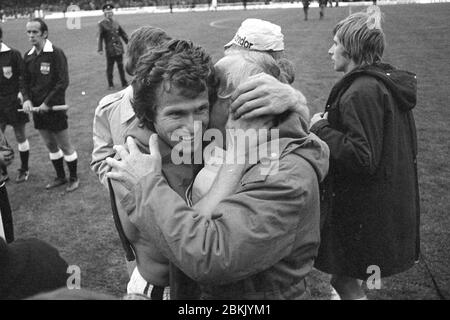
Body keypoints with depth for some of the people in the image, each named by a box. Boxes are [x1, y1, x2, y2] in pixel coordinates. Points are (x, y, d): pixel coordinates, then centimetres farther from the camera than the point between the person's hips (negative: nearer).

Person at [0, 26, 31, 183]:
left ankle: (24, 170, 22)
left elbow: (22, 76, -4)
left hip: (14, 101, -3)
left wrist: (21, 92, -13)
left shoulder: (13, 54, -7)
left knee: (20, 136, 7)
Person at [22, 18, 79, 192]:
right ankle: (60, 177, 32)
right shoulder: (28, 56, 6)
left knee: (65, 146, 5)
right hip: (37, 109, 6)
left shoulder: (56, 53, -12)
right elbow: (26, 81, 12)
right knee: (50, 145, 16)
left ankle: (73, 178, 21)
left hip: (55, 108, -6)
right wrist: (26, 99, -6)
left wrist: (48, 103, -17)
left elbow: (63, 82, -16)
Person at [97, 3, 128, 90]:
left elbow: (123, 34, 16)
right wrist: (100, 49, -10)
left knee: (121, 66, 6)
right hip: (110, 49, -3)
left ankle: (124, 83, 13)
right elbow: (100, 37, -4)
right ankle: (110, 85, 13)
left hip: (119, 48, 3)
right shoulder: (102, 24, -1)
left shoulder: (116, 23, 11)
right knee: (110, 67, 4)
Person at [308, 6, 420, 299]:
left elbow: (362, 158, -27)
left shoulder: (361, 92, -22)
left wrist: (321, 128, -16)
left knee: (345, 283, 6)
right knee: (349, 279, 24)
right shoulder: (389, 83, 9)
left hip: (367, 209, -10)